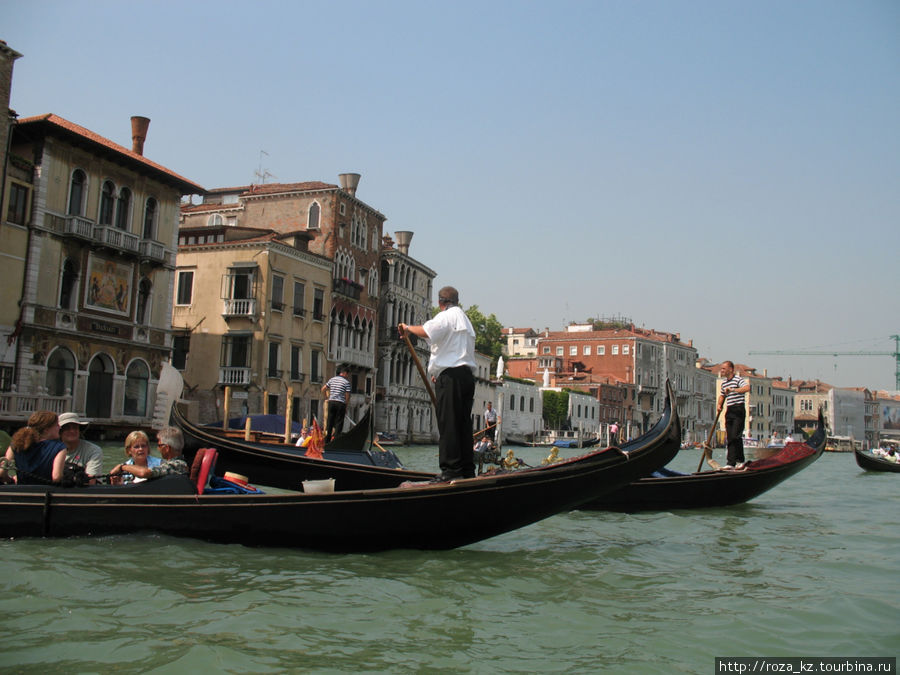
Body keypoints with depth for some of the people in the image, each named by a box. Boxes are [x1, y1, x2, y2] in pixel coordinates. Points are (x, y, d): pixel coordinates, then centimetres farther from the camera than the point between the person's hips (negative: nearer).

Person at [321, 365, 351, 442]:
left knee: (329, 421, 9)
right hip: (341, 403, -5)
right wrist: (346, 407, 4)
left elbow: (323, 389, 11)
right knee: (339, 422, 0)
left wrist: (327, 396, 26)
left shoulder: (332, 379, 11)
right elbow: (347, 396, -6)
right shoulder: (346, 382, -3)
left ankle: (327, 439, 10)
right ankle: (335, 438, -5)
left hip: (331, 402, 5)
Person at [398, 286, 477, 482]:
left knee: (448, 423, -9)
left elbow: (425, 331, -22)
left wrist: (407, 328, -3)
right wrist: (439, 373, 27)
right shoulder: (464, 319, 27)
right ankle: (467, 469, 11)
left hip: (451, 377, -9)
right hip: (467, 375, 9)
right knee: (463, 423, 10)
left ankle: (451, 469, -11)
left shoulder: (447, 316, -3)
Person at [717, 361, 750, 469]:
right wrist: (719, 405, 9)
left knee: (735, 436, -13)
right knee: (729, 438, 4)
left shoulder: (738, 379, -7)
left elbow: (747, 387, -24)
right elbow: (722, 395, 27)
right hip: (729, 411, 8)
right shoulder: (724, 383, 17)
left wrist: (733, 390, -29)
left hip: (738, 411, -7)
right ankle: (731, 462, 6)